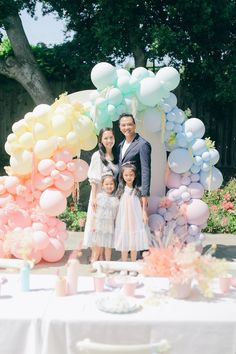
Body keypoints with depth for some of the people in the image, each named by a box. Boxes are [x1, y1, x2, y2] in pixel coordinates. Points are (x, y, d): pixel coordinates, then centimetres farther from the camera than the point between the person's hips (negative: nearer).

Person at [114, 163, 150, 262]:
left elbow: (143, 204, 3)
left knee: (134, 244, 6)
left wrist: (144, 213, -8)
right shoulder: (121, 190, 2)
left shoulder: (138, 190, 0)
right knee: (124, 244, 4)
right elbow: (117, 205, 4)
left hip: (136, 219, 0)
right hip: (124, 219, 0)